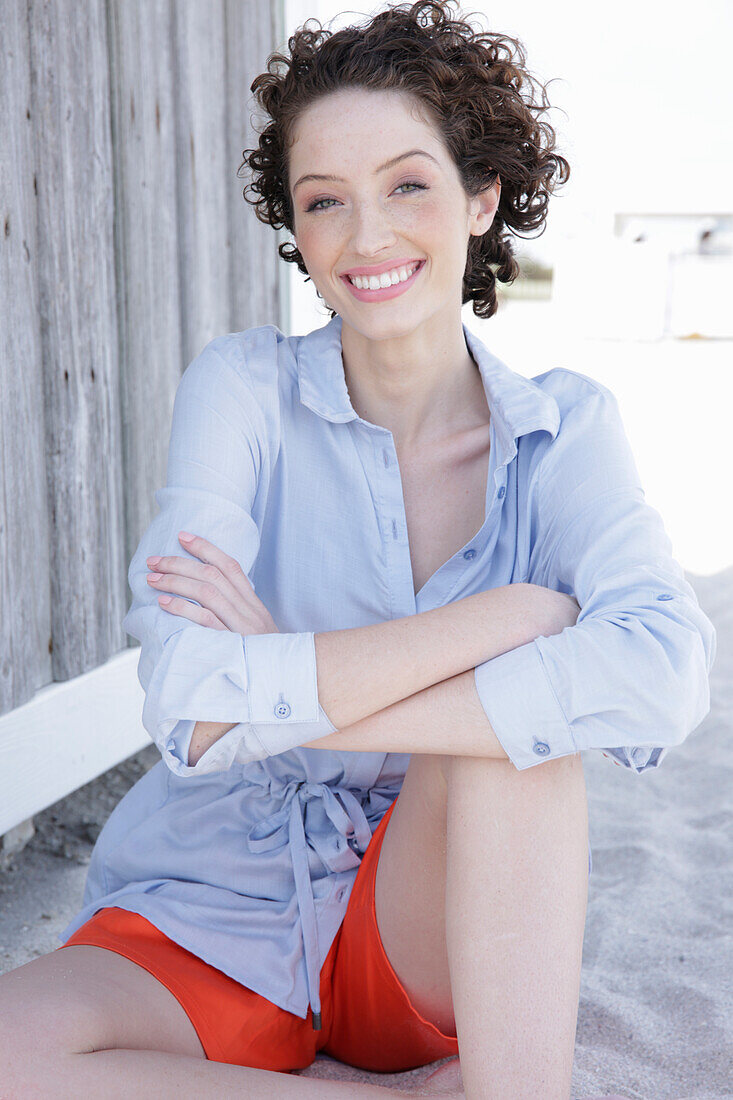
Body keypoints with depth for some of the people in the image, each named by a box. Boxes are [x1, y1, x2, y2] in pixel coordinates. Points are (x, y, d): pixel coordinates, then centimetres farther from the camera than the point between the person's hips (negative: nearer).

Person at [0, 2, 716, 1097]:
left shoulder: (564, 430, -4)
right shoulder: (243, 388, -8)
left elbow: (664, 675, -25)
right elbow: (187, 702, -22)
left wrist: (289, 693, -25)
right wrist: (506, 618, -26)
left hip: (439, 929, 0)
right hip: (209, 919, 0)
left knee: (538, 640, -27)